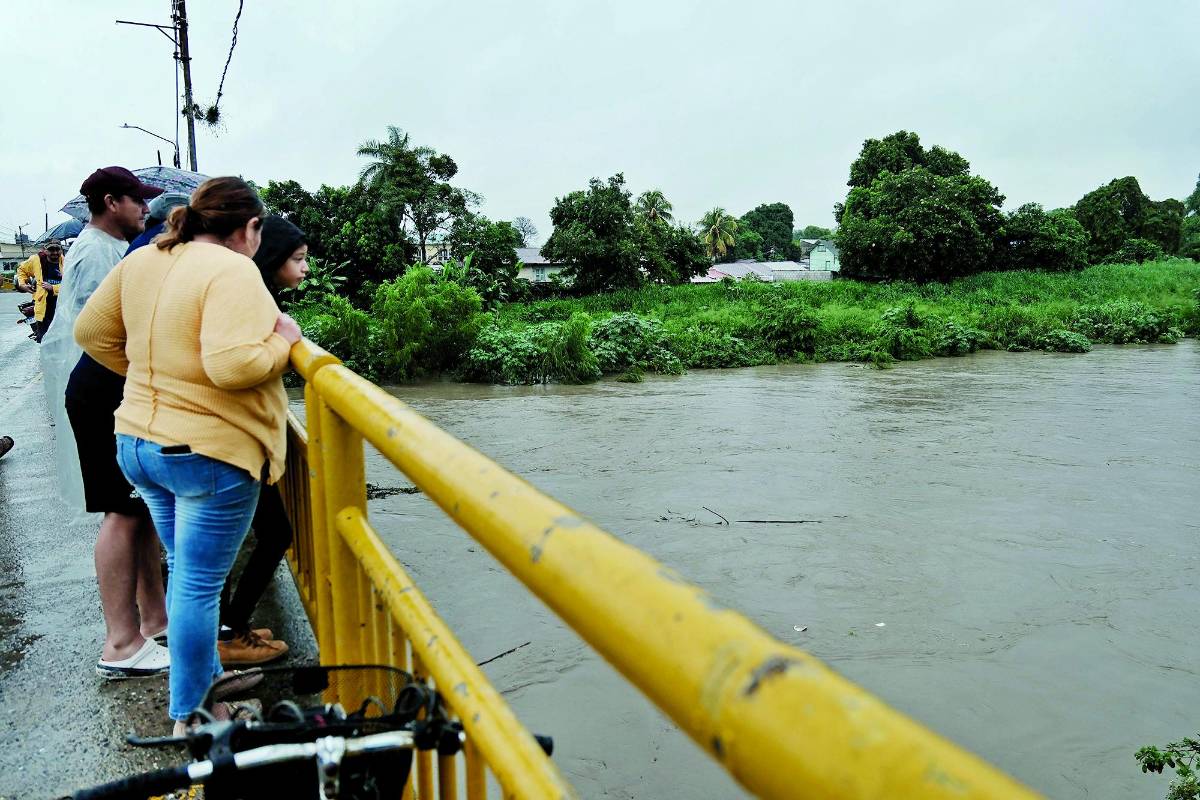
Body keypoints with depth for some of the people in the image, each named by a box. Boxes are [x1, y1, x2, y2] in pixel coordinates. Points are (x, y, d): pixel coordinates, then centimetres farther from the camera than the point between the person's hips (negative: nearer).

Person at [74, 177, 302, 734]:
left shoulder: (141, 260, 6)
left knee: (184, 571, 23)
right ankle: (189, 718, 17)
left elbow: (91, 331, 14)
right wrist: (283, 340, -13)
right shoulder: (233, 271, -19)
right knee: (199, 585, 3)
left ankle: (206, 677, 40)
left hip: (138, 441, 9)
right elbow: (232, 366, -30)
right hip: (209, 452, -8)